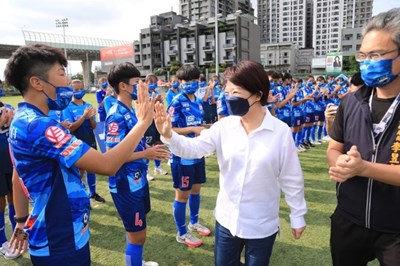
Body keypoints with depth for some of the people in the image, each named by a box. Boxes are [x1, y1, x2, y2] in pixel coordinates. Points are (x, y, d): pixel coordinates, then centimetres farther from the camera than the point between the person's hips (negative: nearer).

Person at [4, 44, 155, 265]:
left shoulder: (22, 121, 5)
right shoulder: (38, 126, -28)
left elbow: (18, 177, 14)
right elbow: (107, 165, -35)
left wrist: (22, 221, 21)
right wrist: (143, 122, -26)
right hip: (60, 241, -9)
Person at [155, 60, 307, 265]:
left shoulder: (280, 131, -14)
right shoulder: (224, 126, -8)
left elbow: (291, 179, -7)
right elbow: (193, 148, -13)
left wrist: (297, 217, 0)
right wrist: (168, 135, -31)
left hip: (262, 225, -2)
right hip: (226, 219, 3)